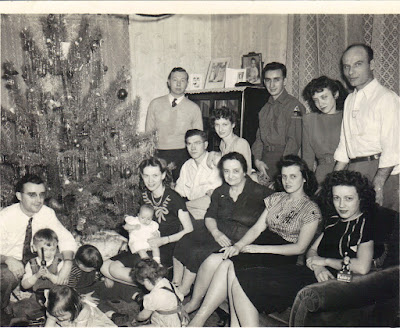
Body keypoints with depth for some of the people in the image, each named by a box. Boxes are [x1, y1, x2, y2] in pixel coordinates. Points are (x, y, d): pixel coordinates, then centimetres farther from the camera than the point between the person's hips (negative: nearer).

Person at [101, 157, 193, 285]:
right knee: (105, 267, -6)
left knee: (115, 269, -20)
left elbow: (189, 230, -13)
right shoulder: (145, 195, 8)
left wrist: (164, 240, -19)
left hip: (165, 252, -8)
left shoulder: (173, 198, -13)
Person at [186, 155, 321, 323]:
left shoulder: (311, 210, -2)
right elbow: (257, 228, 10)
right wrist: (238, 245, -10)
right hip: (260, 244, 5)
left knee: (227, 266, -28)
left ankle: (199, 319, -16)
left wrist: (260, 248, -14)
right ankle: (193, 302, 0)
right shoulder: (276, 198, 14)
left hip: (281, 256, -5)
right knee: (212, 261, -20)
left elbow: (300, 248, -8)